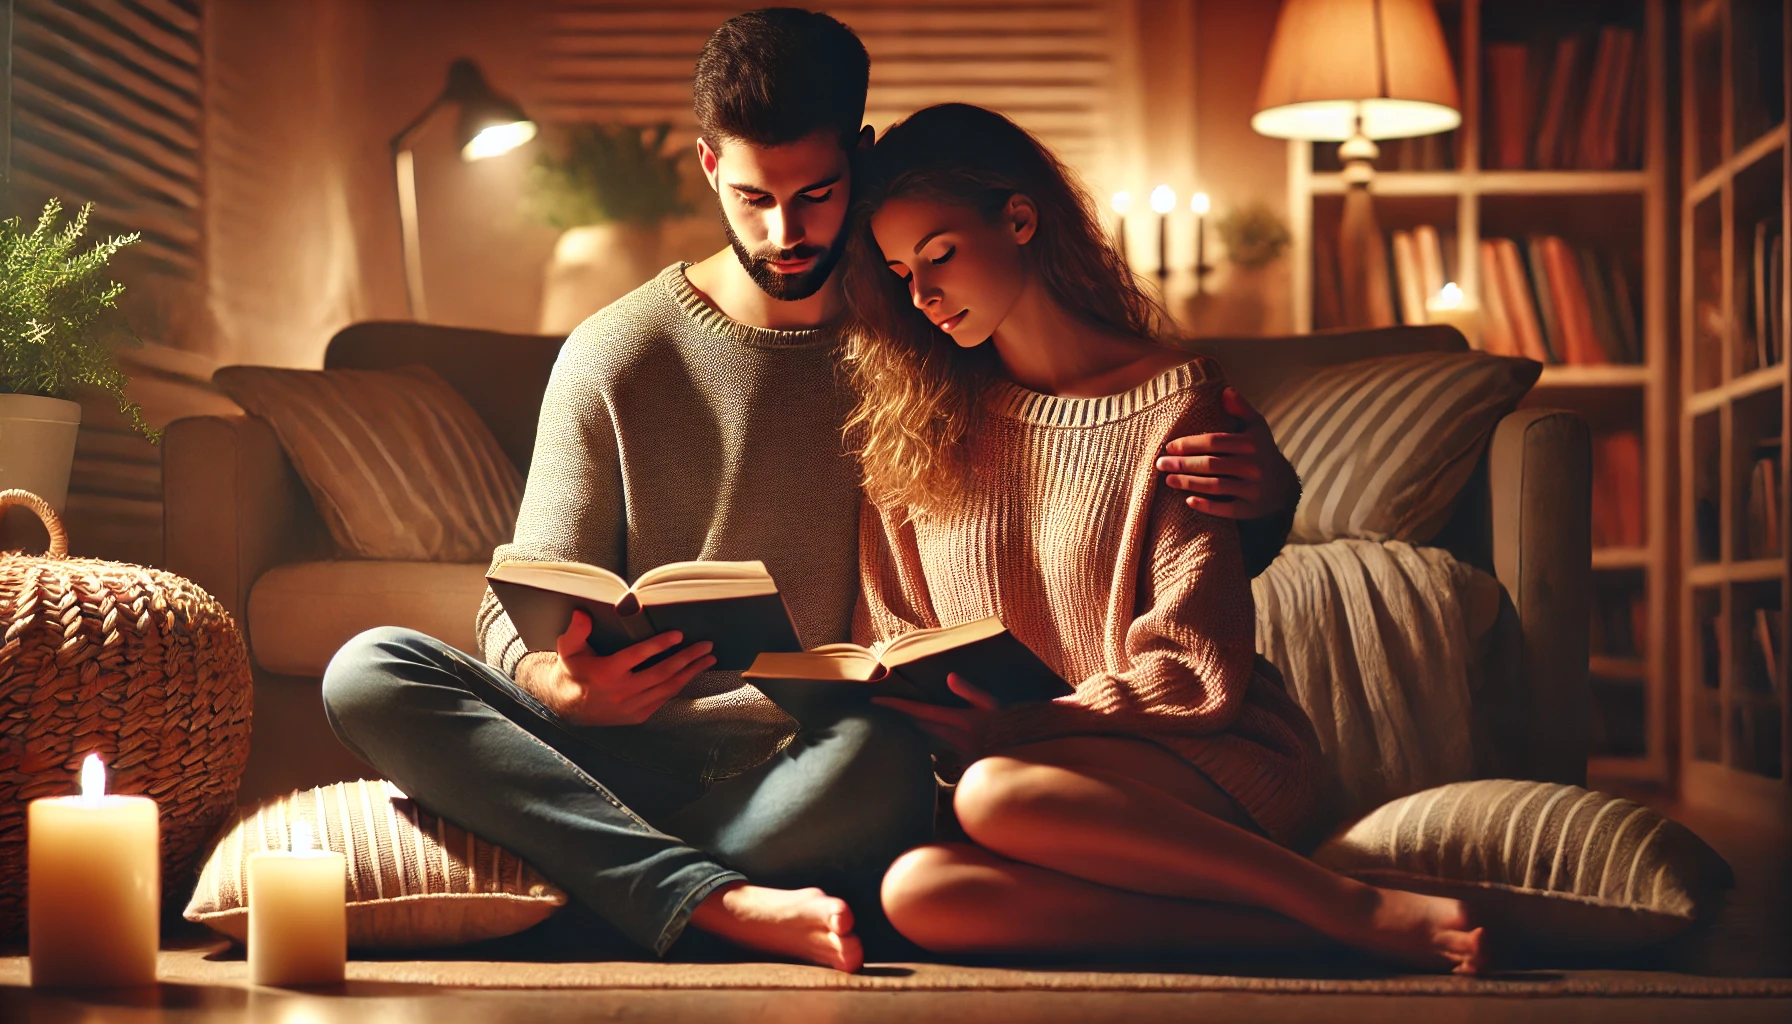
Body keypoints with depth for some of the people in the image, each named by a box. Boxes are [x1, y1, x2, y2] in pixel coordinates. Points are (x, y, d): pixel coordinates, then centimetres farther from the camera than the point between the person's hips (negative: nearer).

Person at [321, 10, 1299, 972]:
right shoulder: (614, 357, 7)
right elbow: (523, 610, 5)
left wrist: (1262, 501, -12)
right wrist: (569, 686, -22)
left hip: (809, 780, -2)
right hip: (628, 753, 2)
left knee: (882, 757, -38)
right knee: (369, 670, -23)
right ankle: (723, 903, -33)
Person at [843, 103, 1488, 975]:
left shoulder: (1174, 400, -2)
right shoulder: (909, 426, 12)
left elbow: (1192, 673, -6)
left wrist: (1007, 729, -15)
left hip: (1212, 771, -4)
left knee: (996, 794, -37)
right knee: (917, 891, -31)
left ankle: (1358, 909, -24)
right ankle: (1301, 933, -27)